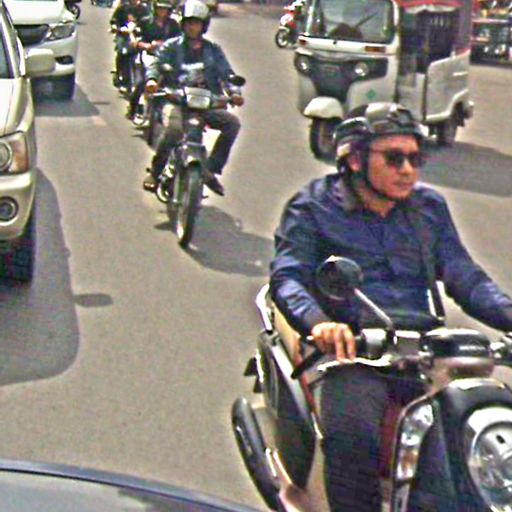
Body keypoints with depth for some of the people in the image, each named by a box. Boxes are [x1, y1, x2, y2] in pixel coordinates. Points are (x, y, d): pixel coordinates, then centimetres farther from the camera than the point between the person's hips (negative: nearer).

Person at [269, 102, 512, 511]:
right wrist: (318, 321, -28)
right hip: (353, 347, -3)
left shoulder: (430, 206, 20)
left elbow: (465, 278, 15)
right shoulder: (313, 207, 7)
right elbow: (286, 276, -6)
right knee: (352, 436, -32)